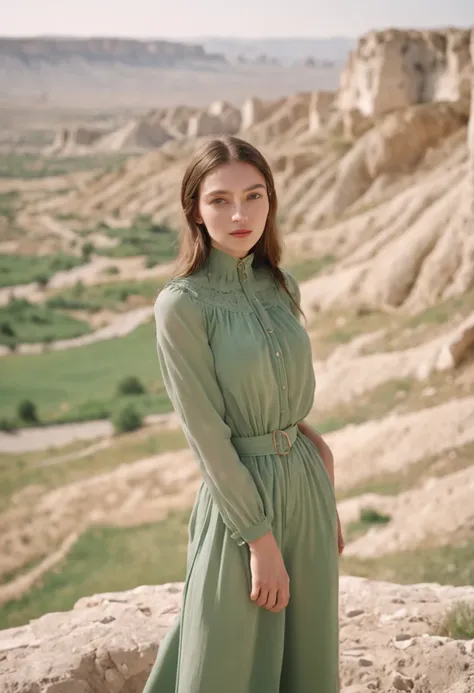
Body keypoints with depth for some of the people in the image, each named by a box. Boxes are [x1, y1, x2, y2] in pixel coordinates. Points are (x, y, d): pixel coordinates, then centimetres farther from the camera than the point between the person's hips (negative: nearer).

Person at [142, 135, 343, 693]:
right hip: (239, 498, -6)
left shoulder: (281, 287, 5)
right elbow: (207, 435, -16)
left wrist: (328, 500, 11)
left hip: (306, 486, 6)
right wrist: (261, 540, -16)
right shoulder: (182, 304, -14)